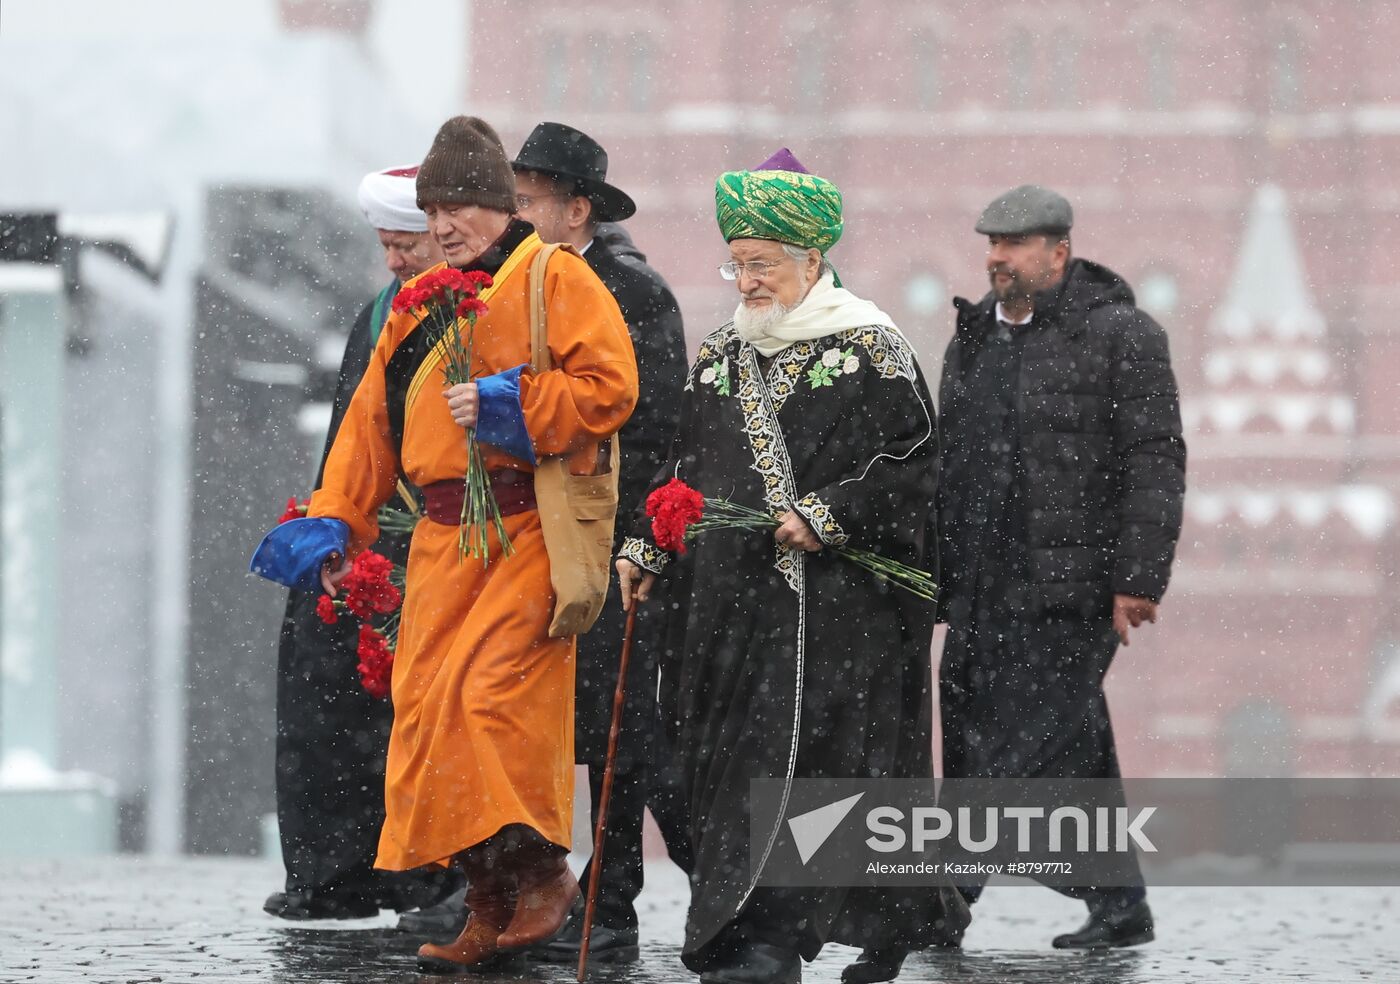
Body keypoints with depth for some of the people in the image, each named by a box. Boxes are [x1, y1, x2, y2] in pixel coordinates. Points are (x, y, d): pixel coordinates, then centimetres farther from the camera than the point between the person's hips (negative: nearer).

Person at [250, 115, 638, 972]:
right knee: (427, 708, 2)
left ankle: (542, 870, -6)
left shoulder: (554, 278, -1)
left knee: (489, 692, -20)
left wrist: (511, 408, -16)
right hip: (446, 539, 7)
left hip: (529, 529, -7)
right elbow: (375, 419, 20)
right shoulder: (424, 303, 20)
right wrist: (336, 521, 12)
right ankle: (493, 910, 7)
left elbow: (609, 386, -10)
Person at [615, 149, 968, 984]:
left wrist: (826, 518, -14)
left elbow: (915, 460, -7)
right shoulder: (720, 356, 15)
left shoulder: (869, 348, -3)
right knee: (741, 756, 2)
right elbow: (688, 469, 22)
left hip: (843, 601, -6)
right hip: (739, 598, 6)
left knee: (828, 753, -10)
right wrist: (647, 548, 12)